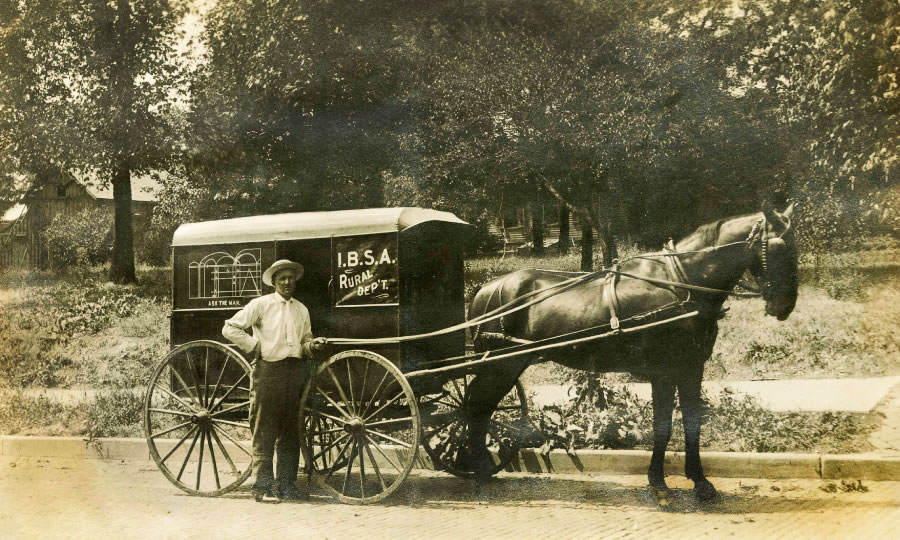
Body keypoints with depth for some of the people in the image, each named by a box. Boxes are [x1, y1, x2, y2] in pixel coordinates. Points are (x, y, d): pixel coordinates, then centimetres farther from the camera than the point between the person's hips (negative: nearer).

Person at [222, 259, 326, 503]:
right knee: (264, 432, -5)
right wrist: (254, 345, -6)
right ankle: (262, 486, 0)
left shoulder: (301, 309, 16)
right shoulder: (261, 304, 0)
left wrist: (312, 345, 3)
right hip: (268, 370, -5)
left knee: (290, 431, 8)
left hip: (295, 371, 5)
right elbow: (230, 329, -2)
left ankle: (287, 484, 15)